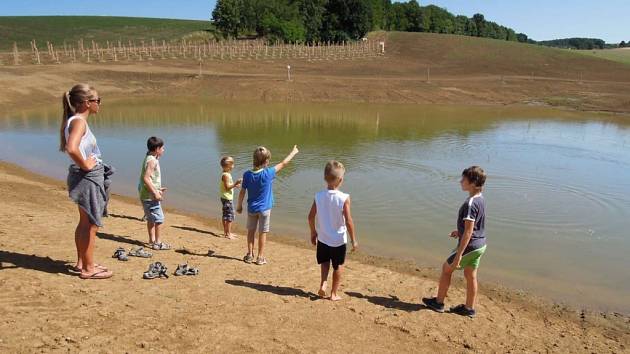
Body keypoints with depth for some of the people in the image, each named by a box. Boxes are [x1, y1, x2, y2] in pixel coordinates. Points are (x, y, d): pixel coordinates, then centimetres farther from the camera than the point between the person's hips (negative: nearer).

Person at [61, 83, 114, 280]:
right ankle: (88, 269, 10)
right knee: (92, 224, 0)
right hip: (88, 177, -10)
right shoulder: (79, 121, -18)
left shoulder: (77, 120, 12)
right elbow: (71, 148, -36)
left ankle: (81, 263, 31)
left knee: (85, 222, 19)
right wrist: (85, 165, -21)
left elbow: (72, 147, 28)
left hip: (91, 177, 10)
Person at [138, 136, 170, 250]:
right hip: (150, 195, -10)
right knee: (159, 218, -4)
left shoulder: (149, 159, 13)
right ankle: (157, 243, 1)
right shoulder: (152, 161, -17)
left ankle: (152, 240, 27)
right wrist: (155, 193, -22)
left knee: (151, 218, 18)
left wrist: (157, 189, 23)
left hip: (146, 194, 10)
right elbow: (146, 178, -24)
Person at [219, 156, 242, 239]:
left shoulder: (226, 174, 11)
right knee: (230, 216, -6)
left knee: (225, 215, 17)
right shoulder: (226, 175, -20)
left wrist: (234, 185, 14)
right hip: (227, 198, -11)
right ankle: (228, 233, -1)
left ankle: (226, 232, 27)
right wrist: (235, 183, -28)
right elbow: (227, 187, -24)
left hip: (226, 198, 11)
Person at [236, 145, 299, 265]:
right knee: (262, 233, 8)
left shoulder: (247, 175, -9)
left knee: (251, 231, 16)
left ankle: (250, 255, 23)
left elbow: (242, 192, -4)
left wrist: (239, 206, 10)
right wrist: (293, 152, 5)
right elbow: (283, 164, -8)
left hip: (251, 208, 3)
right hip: (264, 209, -3)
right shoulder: (268, 173, -18)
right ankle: (260, 257, 15)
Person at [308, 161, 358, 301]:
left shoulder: (319, 196, -10)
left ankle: (323, 284, 10)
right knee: (338, 267, 17)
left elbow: (311, 217, -5)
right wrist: (354, 240, -8)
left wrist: (313, 232, 12)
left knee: (325, 262, 28)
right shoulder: (344, 198, -20)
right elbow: (348, 221, -20)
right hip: (339, 239, -3)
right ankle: (334, 294, 26)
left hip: (322, 238, 3)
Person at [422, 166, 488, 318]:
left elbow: (468, 232, -26)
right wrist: (460, 232, 24)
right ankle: (469, 308, 29)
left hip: (470, 246, -8)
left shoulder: (470, 204, -25)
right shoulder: (481, 199, 3)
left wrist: (458, 256, -24)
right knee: (470, 275, 18)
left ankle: (438, 302, 21)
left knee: (446, 268, 9)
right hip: (480, 245, 8)